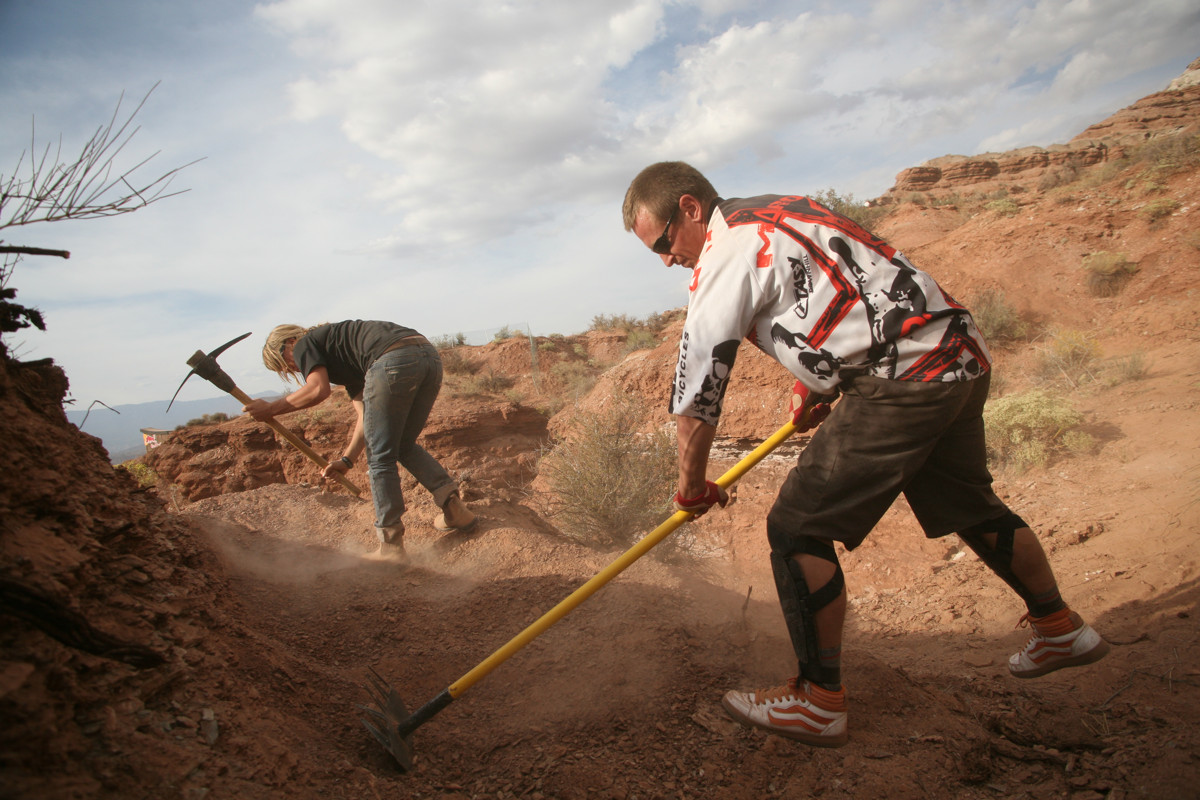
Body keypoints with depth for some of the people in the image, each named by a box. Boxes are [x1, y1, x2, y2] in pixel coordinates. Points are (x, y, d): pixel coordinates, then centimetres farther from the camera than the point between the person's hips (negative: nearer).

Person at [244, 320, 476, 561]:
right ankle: (452, 501, 12)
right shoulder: (342, 358, 38)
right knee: (404, 446, 24)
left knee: (380, 457, 3)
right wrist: (347, 459, 24)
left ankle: (391, 546, 6)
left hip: (394, 360, -9)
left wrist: (271, 408, 11)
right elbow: (367, 412, 29)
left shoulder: (305, 344, 17)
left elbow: (318, 390, -2)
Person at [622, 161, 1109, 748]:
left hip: (906, 379, -10)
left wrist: (692, 481, 1)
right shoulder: (777, 215, 18)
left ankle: (819, 701, 3)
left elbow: (698, 379, -10)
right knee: (972, 508, 27)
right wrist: (812, 384, 23)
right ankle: (1062, 630, 45)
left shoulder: (727, 250, -11)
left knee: (797, 527, -6)